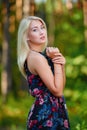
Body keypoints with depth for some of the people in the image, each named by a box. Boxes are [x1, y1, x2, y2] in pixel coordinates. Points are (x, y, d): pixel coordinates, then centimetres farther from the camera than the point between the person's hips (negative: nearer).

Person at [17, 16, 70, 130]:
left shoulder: (42, 55, 11)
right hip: (46, 114, -9)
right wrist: (56, 62, -14)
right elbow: (57, 91, -18)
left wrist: (61, 64, -2)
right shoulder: (36, 57, -16)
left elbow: (61, 86, 12)